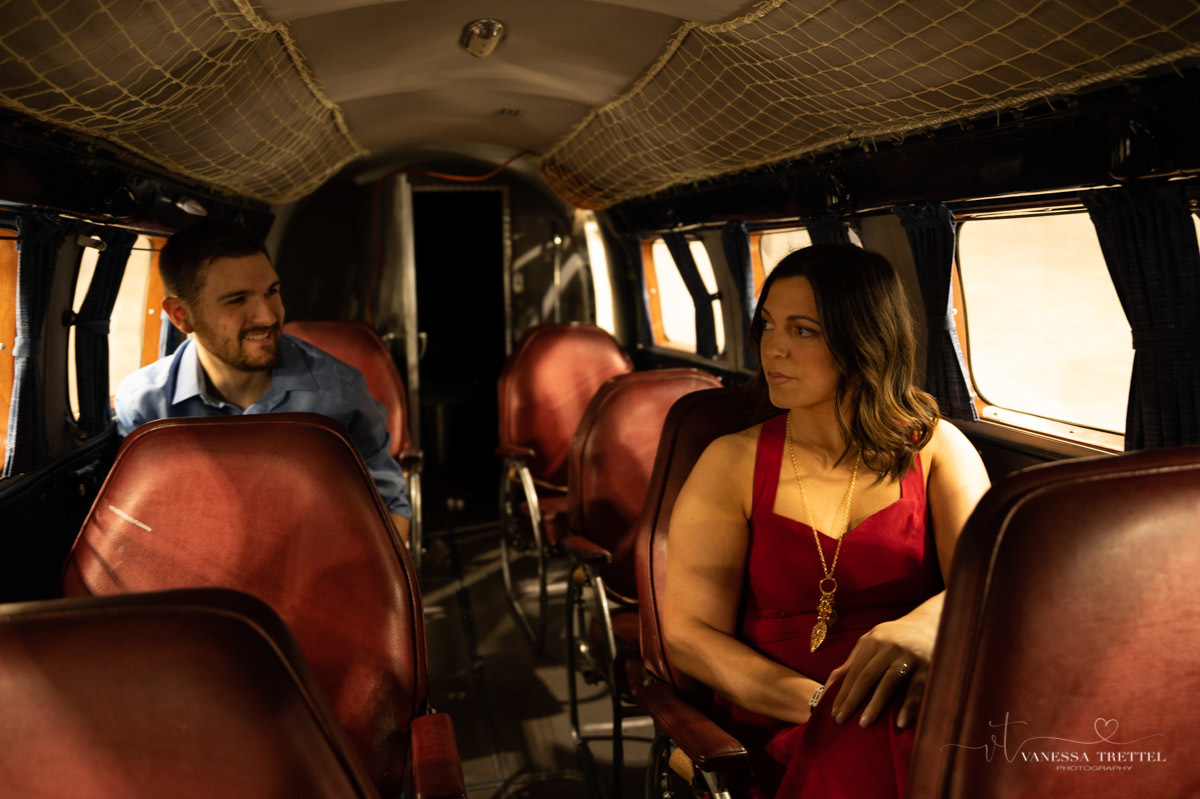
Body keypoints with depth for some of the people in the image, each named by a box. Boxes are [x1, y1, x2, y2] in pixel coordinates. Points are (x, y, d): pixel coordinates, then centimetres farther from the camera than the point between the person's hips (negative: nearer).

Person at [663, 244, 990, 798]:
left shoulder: (936, 447, 9)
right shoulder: (732, 462, 6)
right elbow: (688, 633, -1)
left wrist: (923, 626, -31)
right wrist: (825, 707, -15)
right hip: (785, 731, -2)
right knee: (876, 734, -36)